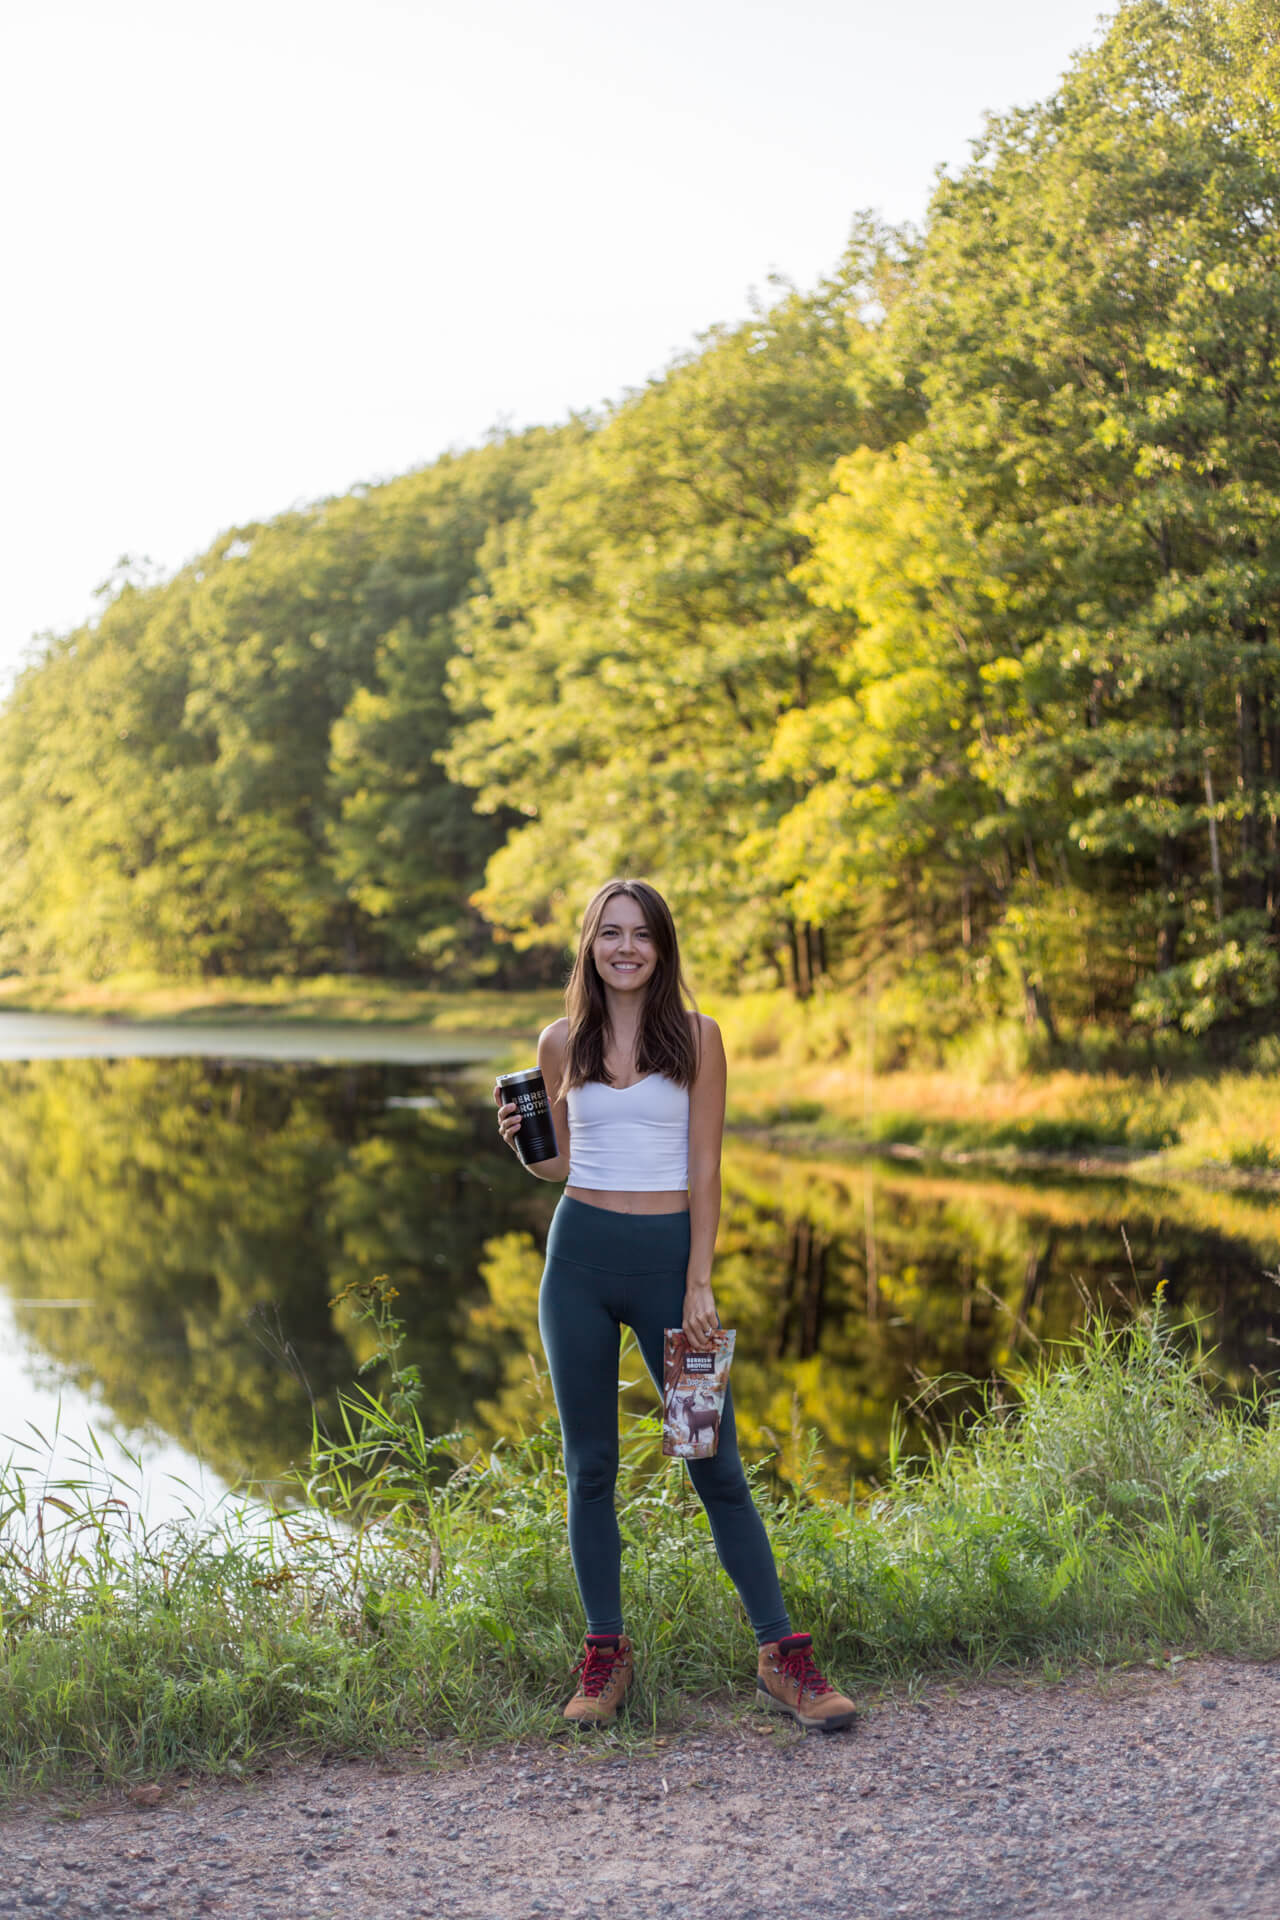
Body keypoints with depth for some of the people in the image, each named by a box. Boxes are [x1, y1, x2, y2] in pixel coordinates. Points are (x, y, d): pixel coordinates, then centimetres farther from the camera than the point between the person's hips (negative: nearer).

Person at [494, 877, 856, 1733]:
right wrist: (520, 1143, -7)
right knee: (591, 1464, 6)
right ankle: (606, 1656, 17)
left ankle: (783, 1655, 6)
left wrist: (698, 1284, -8)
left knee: (717, 1462, -2)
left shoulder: (696, 1036, 0)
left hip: (669, 1254, -2)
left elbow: (705, 1168, -2)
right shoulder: (563, 1043, 7)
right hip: (580, 1253, 2)